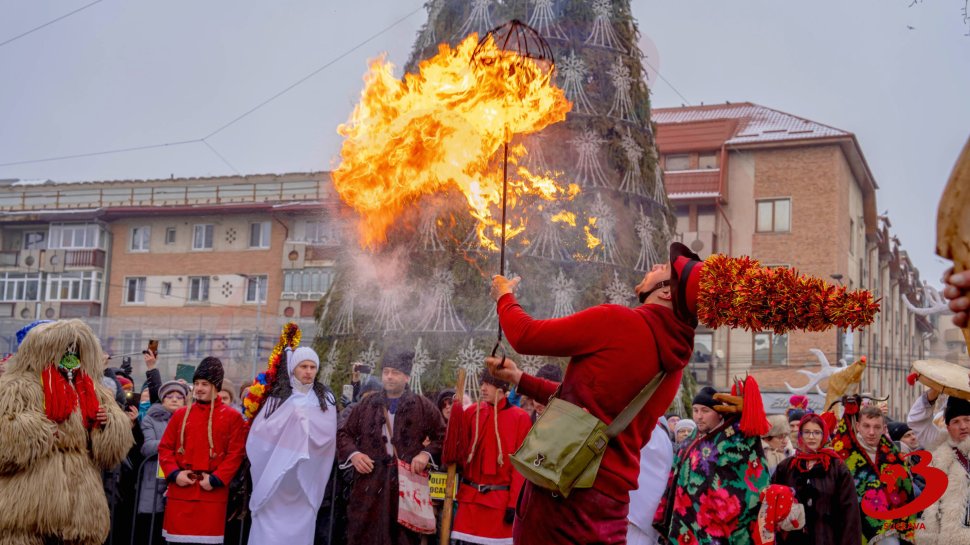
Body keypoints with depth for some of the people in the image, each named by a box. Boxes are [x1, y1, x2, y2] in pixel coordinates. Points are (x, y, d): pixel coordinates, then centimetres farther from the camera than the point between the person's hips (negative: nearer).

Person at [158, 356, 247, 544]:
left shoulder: (233, 417, 2)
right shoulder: (180, 414, 11)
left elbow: (236, 453, -4)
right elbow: (165, 447, 10)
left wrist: (216, 479, -13)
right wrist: (174, 473, -6)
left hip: (212, 492, -3)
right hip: (180, 491, 3)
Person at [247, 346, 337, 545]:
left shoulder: (325, 398, 10)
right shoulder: (278, 395, 4)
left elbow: (329, 433, 0)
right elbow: (259, 430, -3)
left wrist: (304, 418, -6)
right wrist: (290, 415, -11)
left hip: (305, 478, 1)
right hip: (275, 474, -1)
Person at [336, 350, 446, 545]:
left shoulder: (423, 406, 6)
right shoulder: (367, 404, 12)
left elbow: (443, 436, 8)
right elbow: (344, 433, 17)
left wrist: (427, 453, -9)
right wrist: (353, 453, -2)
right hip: (370, 484, 2)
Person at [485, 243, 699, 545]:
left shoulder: (617, 321, -13)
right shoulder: (674, 361, 11)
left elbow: (525, 336, -5)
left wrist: (504, 296, 16)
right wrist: (521, 379, 26)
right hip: (610, 498, 7)